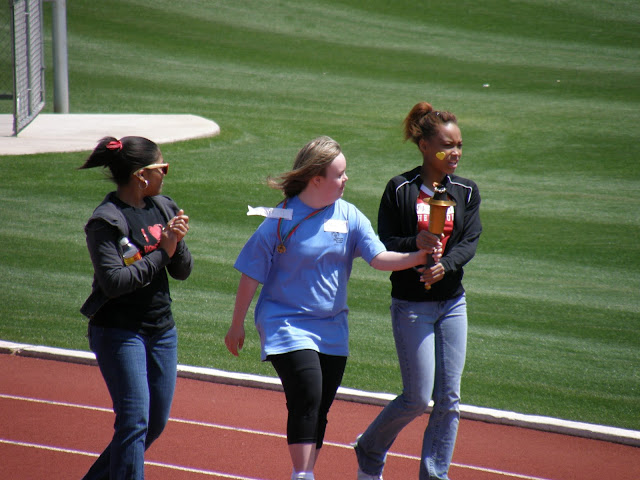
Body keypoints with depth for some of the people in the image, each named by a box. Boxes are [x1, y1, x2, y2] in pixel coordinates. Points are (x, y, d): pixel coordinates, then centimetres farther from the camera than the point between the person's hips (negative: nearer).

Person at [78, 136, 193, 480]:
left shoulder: (163, 209, 6)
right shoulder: (106, 221, -14)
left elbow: (182, 272, 7)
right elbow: (114, 281, -22)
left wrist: (177, 242, -13)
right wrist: (161, 253, -17)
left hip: (161, 329, 7)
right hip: (119, 332, -7)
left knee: (155, 424, 14)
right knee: (135, 422, -12)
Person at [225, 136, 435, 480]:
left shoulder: (349, 216, 2)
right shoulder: (281, 220, -10)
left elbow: (379, 258, -7)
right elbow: (251, 275, -3)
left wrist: (417, 258, -25)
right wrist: (237, 325, 2)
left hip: (332, 328, 5)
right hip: (287, 323, -5)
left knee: (320, 409, 7)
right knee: (307, 396, -20)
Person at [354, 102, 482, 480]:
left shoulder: (466, 192, 6)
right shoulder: (401, 190, -5)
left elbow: (470, 242, -2)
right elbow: (384, 245, -7)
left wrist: (446, 265, -21)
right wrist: (416, 243, -26)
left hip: (452, 303, 4)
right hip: (411, 305, -4)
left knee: (449, 399, 2)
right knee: (418, 399, -5)